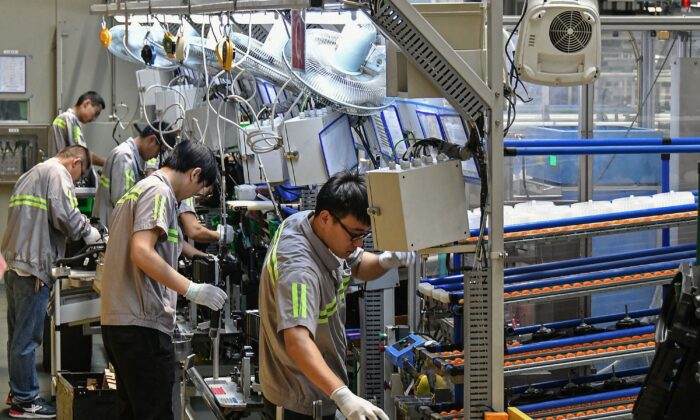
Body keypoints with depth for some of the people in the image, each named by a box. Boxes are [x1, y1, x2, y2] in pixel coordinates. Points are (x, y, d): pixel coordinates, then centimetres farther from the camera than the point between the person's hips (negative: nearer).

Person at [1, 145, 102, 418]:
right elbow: (65, 215, -17)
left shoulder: (30, 175, 24)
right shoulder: (58, 173, -7)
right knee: (28, 337, -4)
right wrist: (87, 232, 0)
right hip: (33, 266, -10)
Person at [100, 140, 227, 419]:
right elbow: (142, 252, -23)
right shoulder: (159, 192, -11)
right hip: (142, 324, -10)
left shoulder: (140, 189, 20)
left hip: (119, 321, 10)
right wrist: (192, 290, -23)